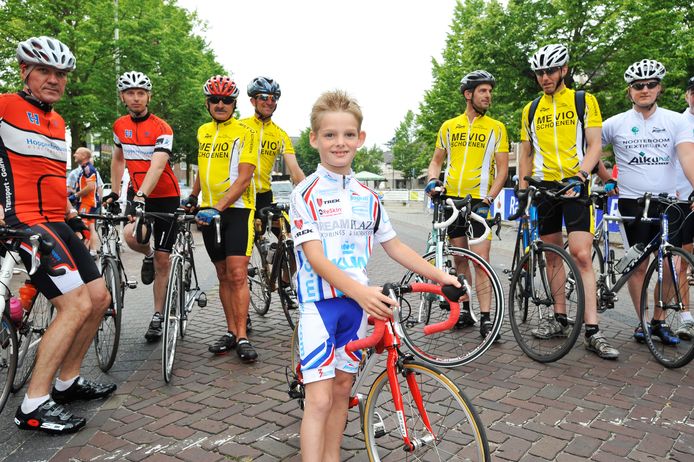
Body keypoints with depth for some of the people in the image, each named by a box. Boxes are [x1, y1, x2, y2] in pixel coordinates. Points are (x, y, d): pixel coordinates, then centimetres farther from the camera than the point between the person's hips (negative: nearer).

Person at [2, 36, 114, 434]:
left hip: (57, 223, 9)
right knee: (77, 304, -16)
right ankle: (34, 406, -4)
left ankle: (68, 381, 23)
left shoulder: (58, 122, 19)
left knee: (100, 298, 7)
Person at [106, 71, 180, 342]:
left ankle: (158, 315, 13)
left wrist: (142, 196, -41)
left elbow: (157, 167, -28)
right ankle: (148, 256, 10)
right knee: (130, 235, -27)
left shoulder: (162, 129, -15)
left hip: (166, 197, -4)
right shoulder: (119, 126, 3)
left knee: (162, 260, 0)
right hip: (139, 196, 4)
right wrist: (114, 192, 15)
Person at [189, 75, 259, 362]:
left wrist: (218, 208, -25)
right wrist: (191, 198, 27)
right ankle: (231, 331, 18)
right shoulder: (203, 131, 12)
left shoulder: (244, 133, -8)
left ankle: (242, 337, -5)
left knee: (237, 275, -11)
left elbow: (244, 178, -17)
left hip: (237, 209, -6)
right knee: (223, 275, 10)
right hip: (209, 211, 6)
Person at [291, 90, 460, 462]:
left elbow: (394, 246, 12)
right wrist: (359, 291, -31)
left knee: (343, 387, 14)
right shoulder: (306, 193, -9)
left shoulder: (367, 196, 8)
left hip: (357, 302, 5)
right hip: (319, 301, -5)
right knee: (319, 398, -8)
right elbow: (315, 257, -17)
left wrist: (439, 275, 4)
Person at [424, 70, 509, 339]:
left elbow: (502, 168, 0)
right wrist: (432, 180, -6)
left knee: (481, 258, -10)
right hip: (451, 199, 3)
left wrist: (489, 197, -13)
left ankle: (485, 318, -6)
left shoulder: (496, 128, 4)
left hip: (479, 201, -3)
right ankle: (464, 310, 20)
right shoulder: (449, 126, 11)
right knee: (460, 257, 10)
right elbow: (437, 160, 15)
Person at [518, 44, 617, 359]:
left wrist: (580, 176, -20)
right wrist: (522, 187, 6)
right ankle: (560, 318, 19)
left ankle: (592, 332, -9)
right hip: (545, 187, 4)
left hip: (575, 185, -4)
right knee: (552, 255, 8)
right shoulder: (531, 109, 13)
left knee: (581, 254, -13)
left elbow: (595, 145, -4)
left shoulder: (584, 101, 3)